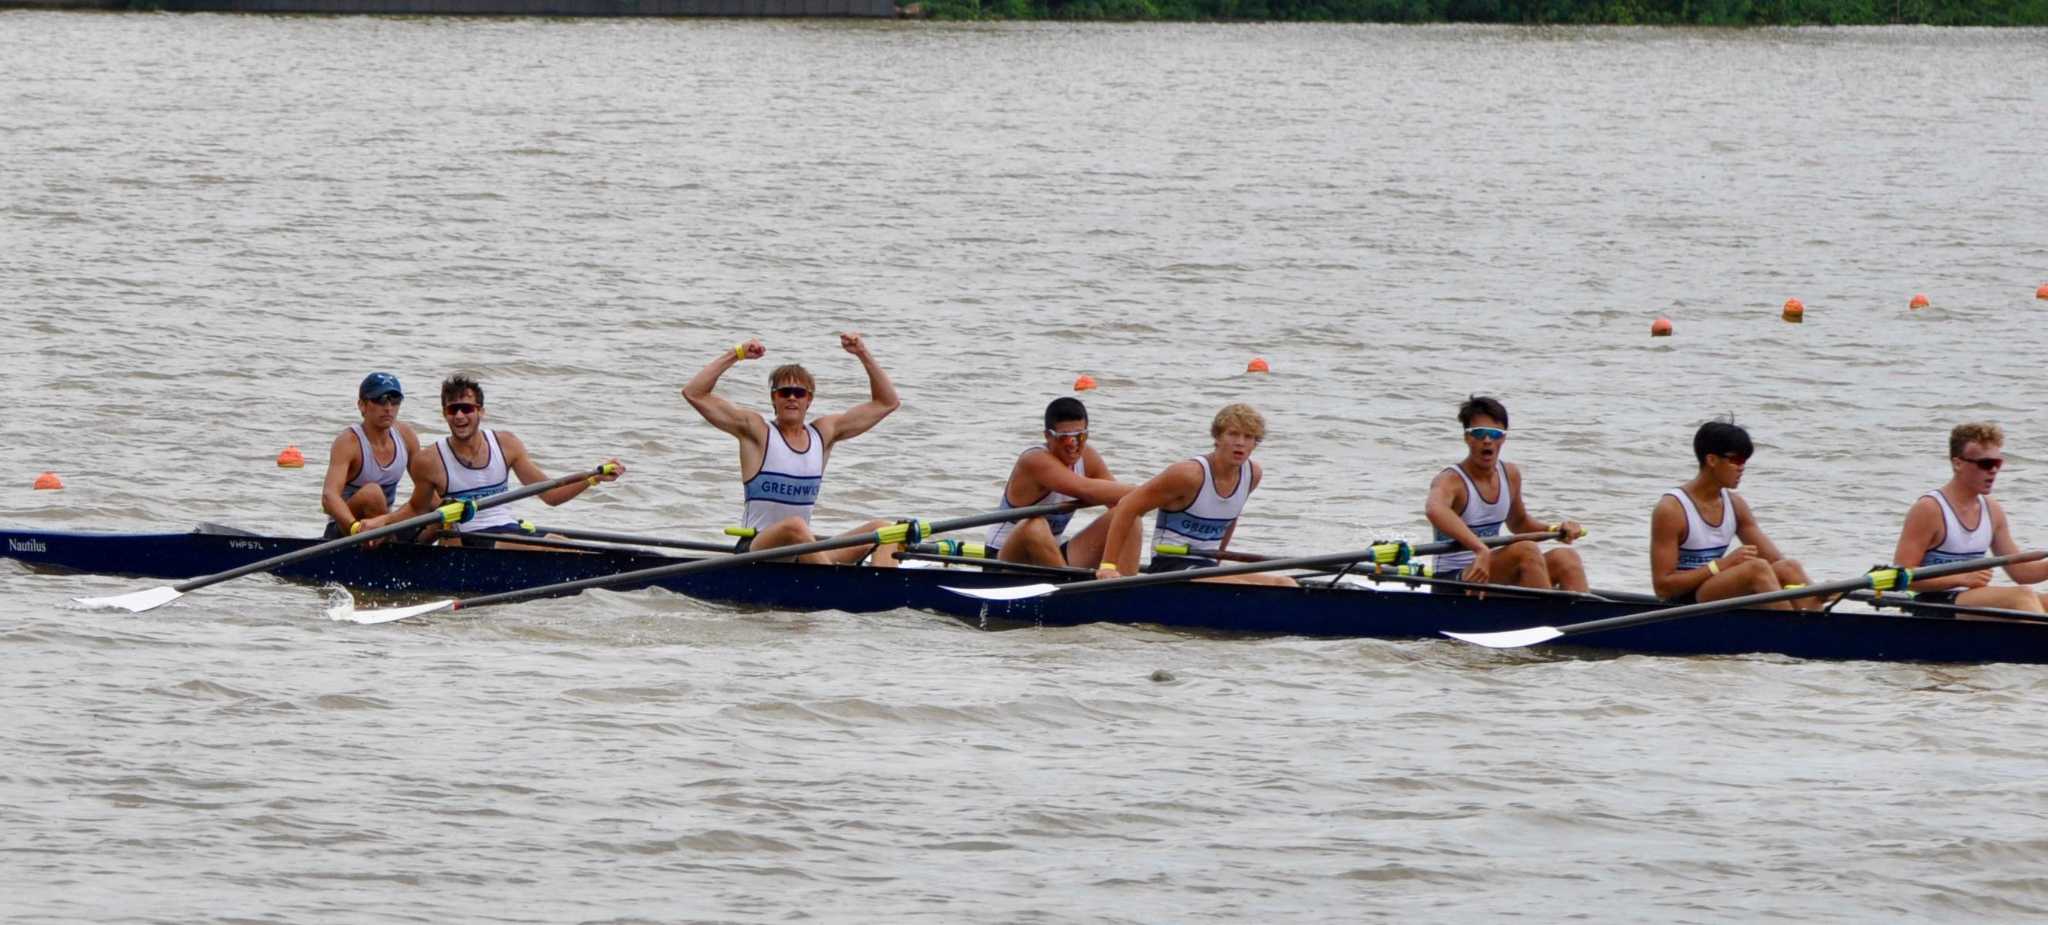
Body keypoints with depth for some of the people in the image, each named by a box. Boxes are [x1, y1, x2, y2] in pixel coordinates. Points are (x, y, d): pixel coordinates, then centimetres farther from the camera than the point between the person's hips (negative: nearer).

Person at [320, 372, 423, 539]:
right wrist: (356, 527, -54)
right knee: (372, 493, -34)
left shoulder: (405, 435, 0)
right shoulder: (349, 442, -20)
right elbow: (329, 497, -34)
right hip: (343, 530, -6)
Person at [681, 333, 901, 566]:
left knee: (883, 529, -12)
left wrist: (863, 355, 10)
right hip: (756, 548, -5)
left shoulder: (823, 433, 13)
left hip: (805, 549, 6)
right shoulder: (756, 431, 0)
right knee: (795, 527, -38)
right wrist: (736, 355, -9)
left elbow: (887, 402, 20)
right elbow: (693, 393, -7)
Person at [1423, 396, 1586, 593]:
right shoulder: (1451, 480, -15)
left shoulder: (1511, 475, 9)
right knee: (1527, 551, -28)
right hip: (1452, 585, -8)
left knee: (1566, 558, -10)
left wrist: (1555, 530, 8)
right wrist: (1480, 549, -53)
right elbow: (1434, 510, -40)